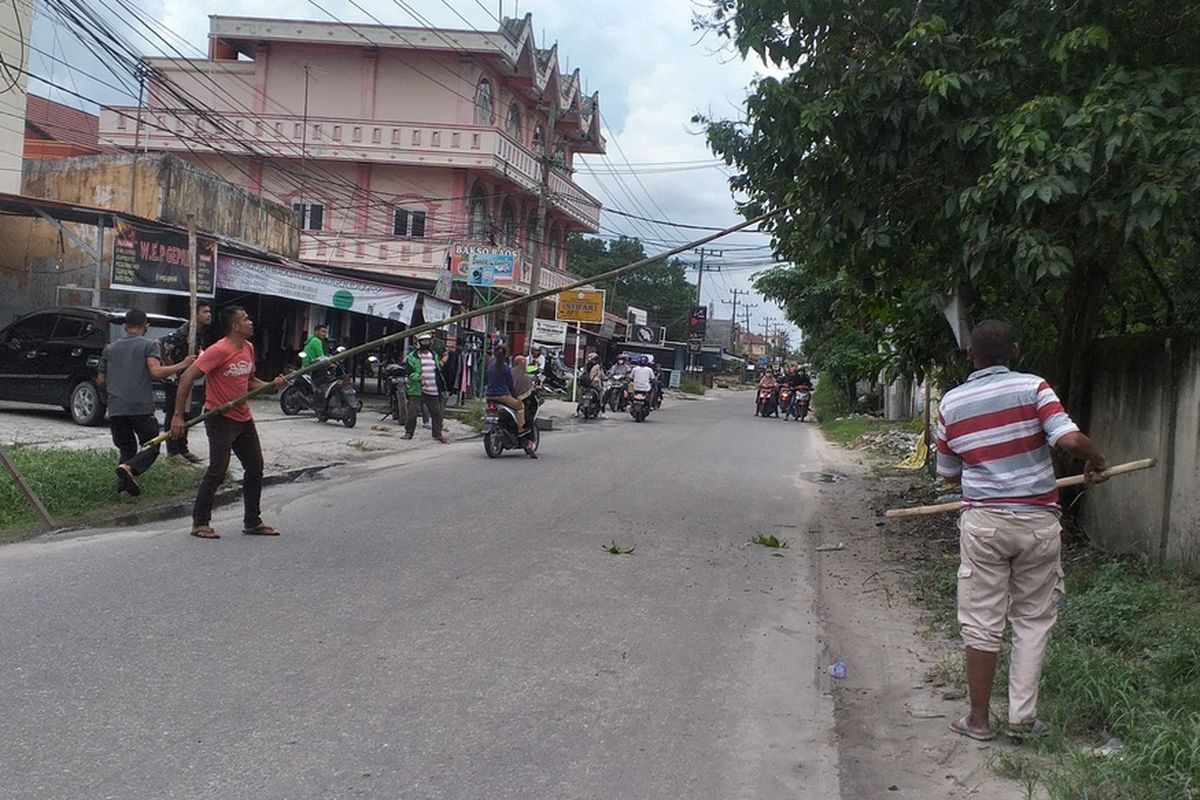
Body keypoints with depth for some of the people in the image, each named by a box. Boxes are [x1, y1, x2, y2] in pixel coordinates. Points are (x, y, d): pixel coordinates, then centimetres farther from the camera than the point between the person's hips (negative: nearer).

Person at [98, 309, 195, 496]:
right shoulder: (150, 345, 1)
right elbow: (156, 372, -14)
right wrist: (182, 365, -4)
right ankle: (129, 468, -23)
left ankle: (123, 485, -1)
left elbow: (101, 381, 16)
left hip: (115, 408, 5)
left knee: (126, 449, 16)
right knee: (151, 446, 5)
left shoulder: (110, 349, 16)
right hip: (141, 407, -5)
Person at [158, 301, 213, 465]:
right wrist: (168, 364, -20)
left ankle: (183, 449, 23)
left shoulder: (201, 333, 6)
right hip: (174, 378, -9)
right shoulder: (184, 331, -21)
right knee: (173, 414, -2)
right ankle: (172, 451, 4)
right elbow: (160, 344, -27)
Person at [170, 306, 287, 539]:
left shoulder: (248, 348, 7)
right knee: (218, 470, -9)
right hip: (220, 419, -9)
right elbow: (187, 377, -21)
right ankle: (200, 523, 5)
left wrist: (272, 385, -1)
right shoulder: (219, 351, -19)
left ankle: (252, 522, 23)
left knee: (255, 467, 11)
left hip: (244, 418, 9)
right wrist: (178, 415, -24)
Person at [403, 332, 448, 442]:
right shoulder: (412, 357, -2)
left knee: (437, 412, 6)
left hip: (432, 391, 5)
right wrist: (417, 377, -30)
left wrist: (442, 386, 20)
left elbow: (438, 372, 23)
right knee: (413, 412, -6)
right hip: (417, 390, -5)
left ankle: (438, 433, 17)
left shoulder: (434, 356, 17)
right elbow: (410, 372, -11)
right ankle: (408, 432, 8)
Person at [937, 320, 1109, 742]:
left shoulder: (951, 403, 2)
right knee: (1033, 619, 13)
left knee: (981, 623, 8)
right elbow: (1070, 439, -19)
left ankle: (979, 720, 16)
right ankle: (1022, 716, 15)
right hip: (1038, 521, -1)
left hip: (983, 522, 1)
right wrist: (1097, 462, 2)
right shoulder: (1033, 387, -6)